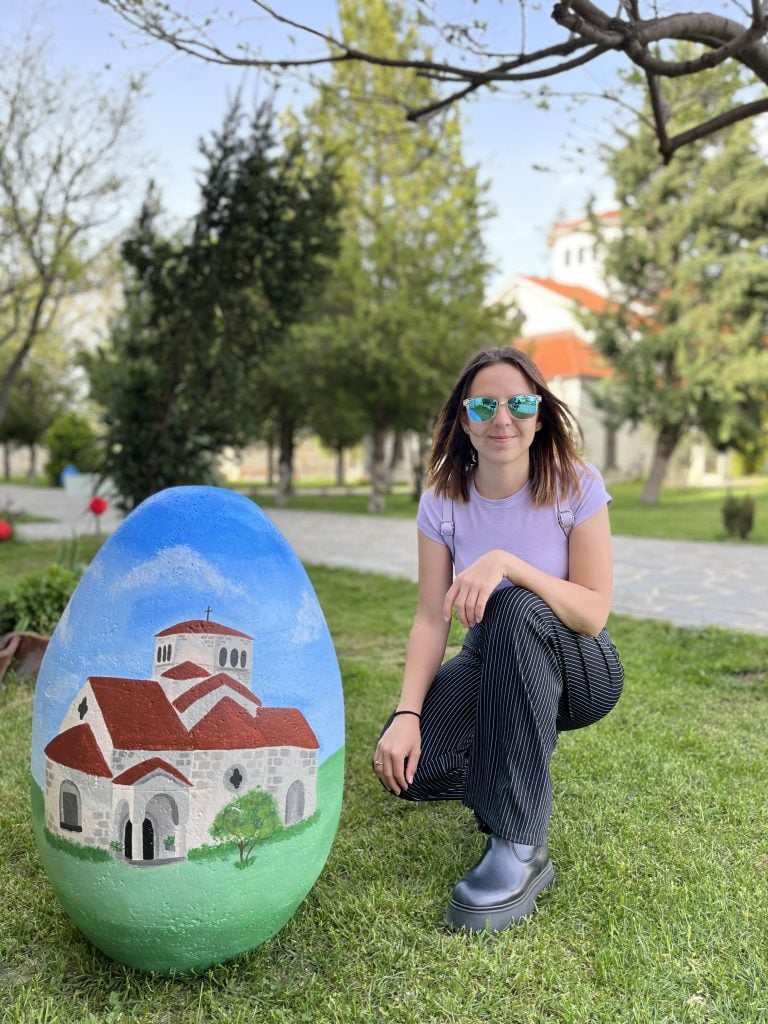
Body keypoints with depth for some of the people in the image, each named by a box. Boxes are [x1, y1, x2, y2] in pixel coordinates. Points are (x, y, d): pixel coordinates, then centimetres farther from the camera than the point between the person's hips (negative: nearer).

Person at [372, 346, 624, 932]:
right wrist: (407, 714, -26)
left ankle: (519, 848, -30)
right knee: (407, 766, -23)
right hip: (489, 668, 3)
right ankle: (505, 783, 14)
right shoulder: (444, 502, -7)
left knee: (518, 611, -37)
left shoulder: (577, 487, -15)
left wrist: (507, 561, -35)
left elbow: (594, 614, -20)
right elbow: (431, 620, -12)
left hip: (578, 672, -2)